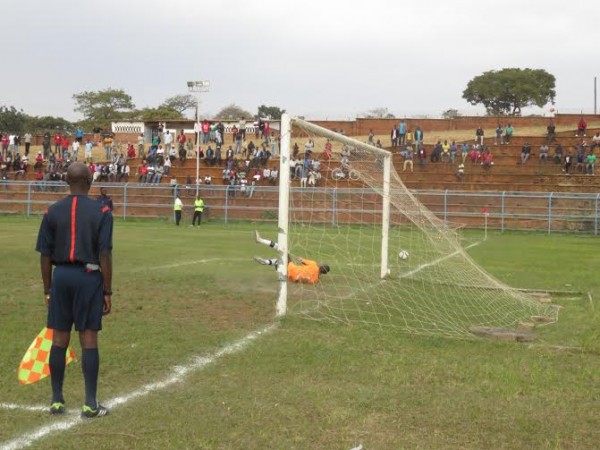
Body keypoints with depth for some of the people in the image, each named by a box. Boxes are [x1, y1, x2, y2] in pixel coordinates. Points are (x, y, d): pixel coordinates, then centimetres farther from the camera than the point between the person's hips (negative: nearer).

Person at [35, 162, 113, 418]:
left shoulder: (52, 212, 3)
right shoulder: (101, 212, -6)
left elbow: (45, 255, 3)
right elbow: (105, 255, -10)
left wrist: (47, 289, 11)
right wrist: (108, 291, -4)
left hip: (60, 276, 3)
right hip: (89, 277, -3)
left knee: (59, 339, 10)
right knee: (89, 339, 2)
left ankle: (57, 401, 18)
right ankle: (90, 404, 6)